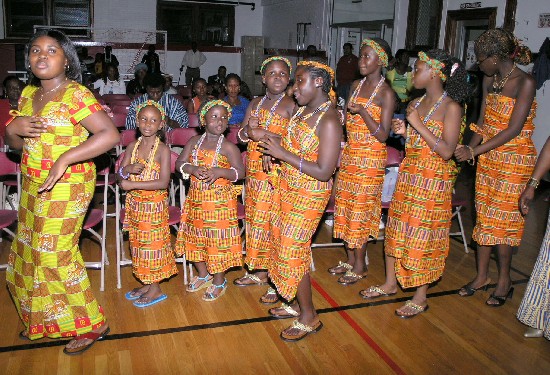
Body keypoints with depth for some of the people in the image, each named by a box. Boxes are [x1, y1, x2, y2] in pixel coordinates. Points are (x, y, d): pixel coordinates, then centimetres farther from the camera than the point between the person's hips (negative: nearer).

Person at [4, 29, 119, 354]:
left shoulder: (76, 95, -15)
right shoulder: (29, 94, 10)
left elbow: (110, 134, -27)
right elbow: (15, 143, 16)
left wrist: (65, 159, -29)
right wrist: (13, 128, -8)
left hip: (66, 187, -8)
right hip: (33, 185, 8)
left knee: (54, 255, -5)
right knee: (28, 251, 15)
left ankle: (91, 324, 13)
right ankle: (40, 321, 36)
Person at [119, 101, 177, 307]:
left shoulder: (163, 149, -12)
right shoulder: (132, 146, 5)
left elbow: (163, 182, -20)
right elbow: (120, 176, 6)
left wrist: (133, 184, -21)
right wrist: (127, 169, -17)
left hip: (154, 204, -6)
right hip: (135, 204, 6)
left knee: (153, 243, 2)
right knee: (138, 243, 14)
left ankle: (156, 289, 15)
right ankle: (147, 283, 28)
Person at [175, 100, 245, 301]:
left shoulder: (228, 146, -8)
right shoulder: (194, 141, 4)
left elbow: (240, 172, -12)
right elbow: (180, 162, 1)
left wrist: (219, 172, -27)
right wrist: (193, 169, -18)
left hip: (220, 201, -5)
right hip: (196, 199, 5)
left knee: (218, 239, 2)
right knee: (196, 237, 16)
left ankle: (219, 281, 21)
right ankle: (203, 274, 38)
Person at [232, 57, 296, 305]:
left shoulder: (291, 105, -7)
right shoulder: (255, 104, 15)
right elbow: (241, 135, 13)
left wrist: (265, 135, -19)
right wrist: (249, 130, -9)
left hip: (278, 173, -7)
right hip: (255, 172, 7)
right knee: (255, 219, 14)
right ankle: (259, 272, 30)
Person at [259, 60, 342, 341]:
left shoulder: (328, 120, -21)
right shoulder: (304, 110, 6)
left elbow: (324, 172, -25)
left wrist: (283, 154, -23)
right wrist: (273, 149, -4)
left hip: (308, 196, -8)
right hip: (286, 188, 9)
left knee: (292, 251, -2)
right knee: (283, 245, 15)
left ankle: (309, 317, 15)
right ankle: (297, 304, 32)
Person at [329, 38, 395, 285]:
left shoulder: (386, 93, -11)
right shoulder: (357, 85, 10)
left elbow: (383, 135, -16)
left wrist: (362, 112, -25)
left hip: (370, 158, -7)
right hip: (349, 154, 7)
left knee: (361, 209, 0)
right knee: (345, 206, 11)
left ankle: (360, 265, 15)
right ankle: (350, 259, 26)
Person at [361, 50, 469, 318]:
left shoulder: (451, 107, -12)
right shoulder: (415, 104, 9)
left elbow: (447, 151, -19)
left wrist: (418, 125, -20)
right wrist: (403, 132, -3)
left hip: (434, 180, -7)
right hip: (408, 175, 7)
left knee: (423, 236, 0)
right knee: (396, 229, 13)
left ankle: (421, 297, 16)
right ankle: (390, 284, 29)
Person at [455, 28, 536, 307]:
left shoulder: (525, 82, -15)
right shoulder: (489, 80, 6)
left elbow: (514, 129, -20)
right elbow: (483, 121, 8)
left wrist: (474, 151, -22)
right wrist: (468, 149, -7)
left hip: (515, 160, -6)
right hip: (488, 157, 7)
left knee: (501, 221, 0)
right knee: (483, 217, 10)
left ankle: (504, 281, 18)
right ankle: (482, 276, 23)